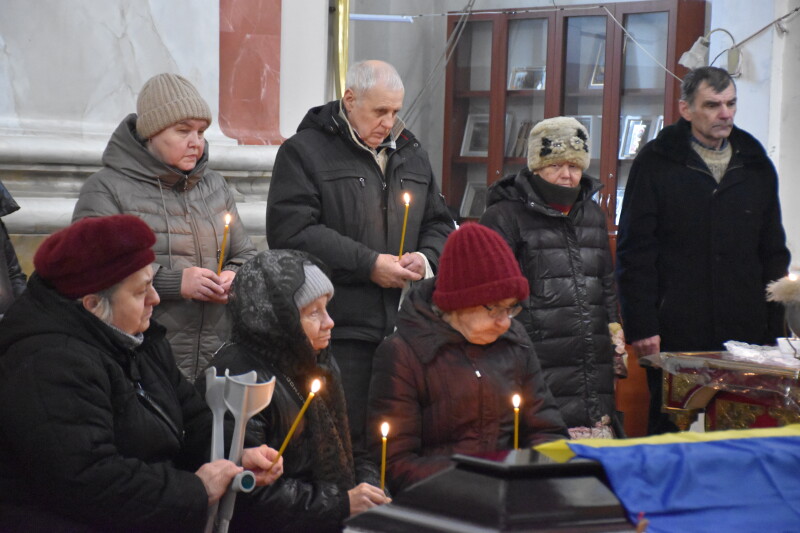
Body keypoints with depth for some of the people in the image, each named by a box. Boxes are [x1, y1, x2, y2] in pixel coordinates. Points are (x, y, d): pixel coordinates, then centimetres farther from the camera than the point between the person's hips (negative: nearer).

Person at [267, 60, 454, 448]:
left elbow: (439, 224, 25)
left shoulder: (411, 154, 19)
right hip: (340, 329, -6)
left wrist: (426, 259, 1)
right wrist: (370, 265, -14)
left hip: (405, 328, 6)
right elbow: (292, 232, -13)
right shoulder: (304, 152, -2)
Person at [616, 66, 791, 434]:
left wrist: (774, 328, 11)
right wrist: (641, 326, -10)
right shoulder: (656, 163, 1)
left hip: (746, 335, 4)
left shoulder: (757, 166, 13)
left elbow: (774, 253, 17)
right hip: (676, 334, -3)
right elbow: (634, 252, -3)